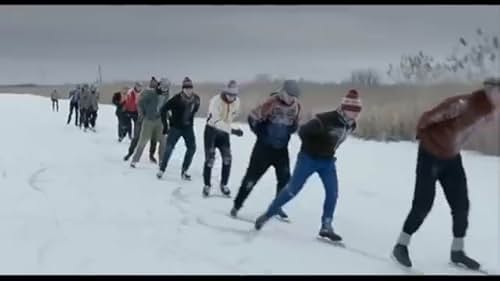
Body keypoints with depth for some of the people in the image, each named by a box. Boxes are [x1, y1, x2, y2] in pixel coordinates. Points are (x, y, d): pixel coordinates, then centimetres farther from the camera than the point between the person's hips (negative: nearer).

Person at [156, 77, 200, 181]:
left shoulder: (195, 99, -6)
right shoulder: (177, 99, -20)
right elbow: (164, 109, -14)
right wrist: (165, 124, -10)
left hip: (188, 128, 4)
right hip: (175, 127, -4)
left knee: (192, 148, 1)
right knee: (169, 148, -9)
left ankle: (184, 171, 14)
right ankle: (162, 169, 6)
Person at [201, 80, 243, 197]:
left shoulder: (236, 101, -11)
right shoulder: (215, 101, -29)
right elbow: (216, 121, -37)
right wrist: (232, 130, -46)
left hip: (224, 132, 5)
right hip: (211, 130, -4)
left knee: (227, 158, -3)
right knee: (210, 158, -7)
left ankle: (224, 185, 11)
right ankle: (207, 185, 7)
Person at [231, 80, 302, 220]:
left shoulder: (297, 105, -3)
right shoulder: (271, 102, -19)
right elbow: (252, 117, -11)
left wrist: (288, 132, 3)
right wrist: (261, 133, -4)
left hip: (282, 149, 5)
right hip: (264, 147, -5)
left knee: (285, 179, 6)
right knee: (252, 177, -1)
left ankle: (278, 206, 25)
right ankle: (237, 205, 11)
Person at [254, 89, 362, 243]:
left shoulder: (350, 125, -3)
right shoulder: (325, 120, -28)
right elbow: (303, 131, -21)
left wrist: (328, 152, 12)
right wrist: (312, 148, -12)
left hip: (328, 161, 6)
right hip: (309, 158, -6)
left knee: (332, 192, -5)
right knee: (292, 189, -3)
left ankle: (326, 227, 5)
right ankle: (268, 214, 11)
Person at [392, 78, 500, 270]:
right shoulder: (463, 104, -30)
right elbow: (428, 117, -24)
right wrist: (423, 135, -6)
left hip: (452, 158, 8)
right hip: (431, 155, -7)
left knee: (461, 205, 7)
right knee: (423, 205, -5)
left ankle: (457, 251, 20)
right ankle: (401, 246, 10)